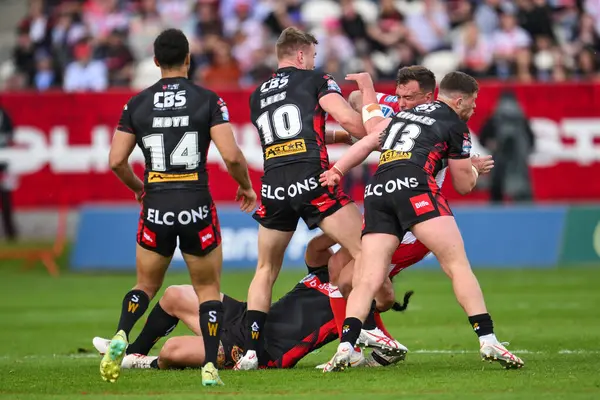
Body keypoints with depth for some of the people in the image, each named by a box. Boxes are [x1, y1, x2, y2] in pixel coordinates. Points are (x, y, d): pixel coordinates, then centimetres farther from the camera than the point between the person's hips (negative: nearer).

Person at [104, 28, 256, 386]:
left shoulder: (138, 104, 3)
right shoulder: (208, 100, -4)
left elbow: (117, 161, 2)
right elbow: (231, 155, -12)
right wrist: (246, 186, 8)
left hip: (156, 209, 2)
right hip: (196, 208, -2)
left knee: (147, 285, 19)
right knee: (209, 289, 13)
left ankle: (121, 336, -9)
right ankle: (211, 367, 1)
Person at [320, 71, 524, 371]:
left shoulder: (406, 114, 31)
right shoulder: (455, 126, 14)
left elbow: (368, 142, 22)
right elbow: (463, 185, 18)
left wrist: (337, 170, 19)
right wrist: (475, 170, 39)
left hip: (377, 192, 6)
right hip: (414, 187, -6)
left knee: (368, 280, -1)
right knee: (458, 265, -5)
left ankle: (345, 347, -18)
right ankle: (488, 341, -13)